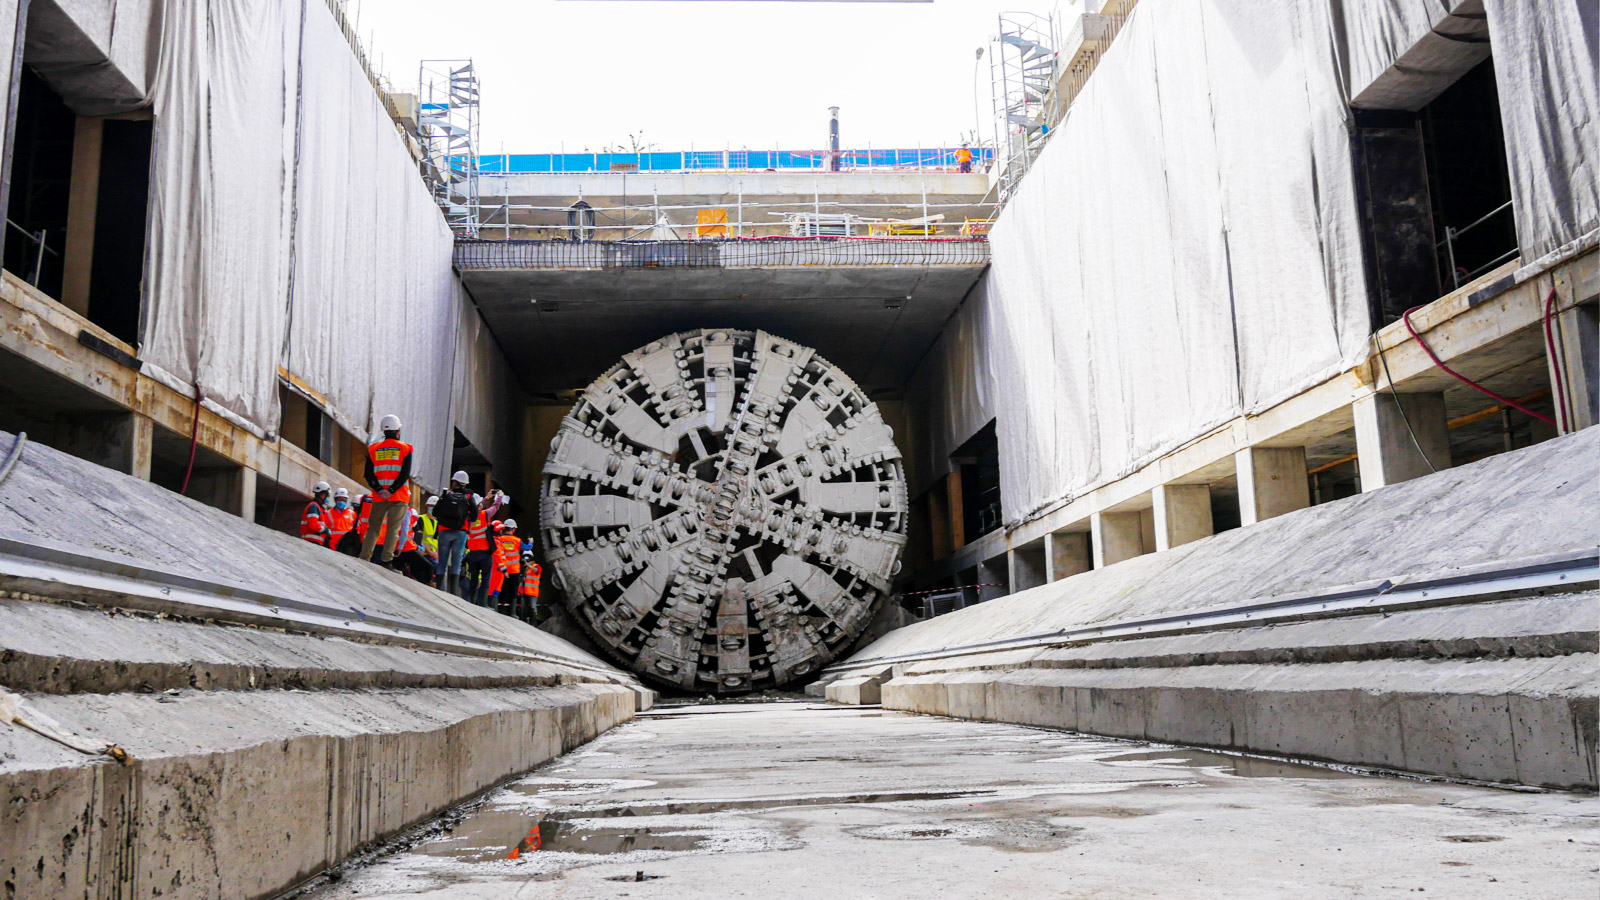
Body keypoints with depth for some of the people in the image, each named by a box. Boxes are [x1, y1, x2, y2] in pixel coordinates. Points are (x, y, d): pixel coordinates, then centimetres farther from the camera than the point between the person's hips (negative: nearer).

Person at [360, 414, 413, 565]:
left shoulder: (373, 449, 9)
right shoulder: (405, 448, 1)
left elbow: (369, 474, 1)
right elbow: (405, 473, -9)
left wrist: (379, 490, -4)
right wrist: (391, 491, -11)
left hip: (378, 497, 3)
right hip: (399, 497, -2)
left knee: (373, 528, 9)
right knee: (393, 529, -3)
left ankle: (364, 559, 3)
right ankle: (387, 561, -12)